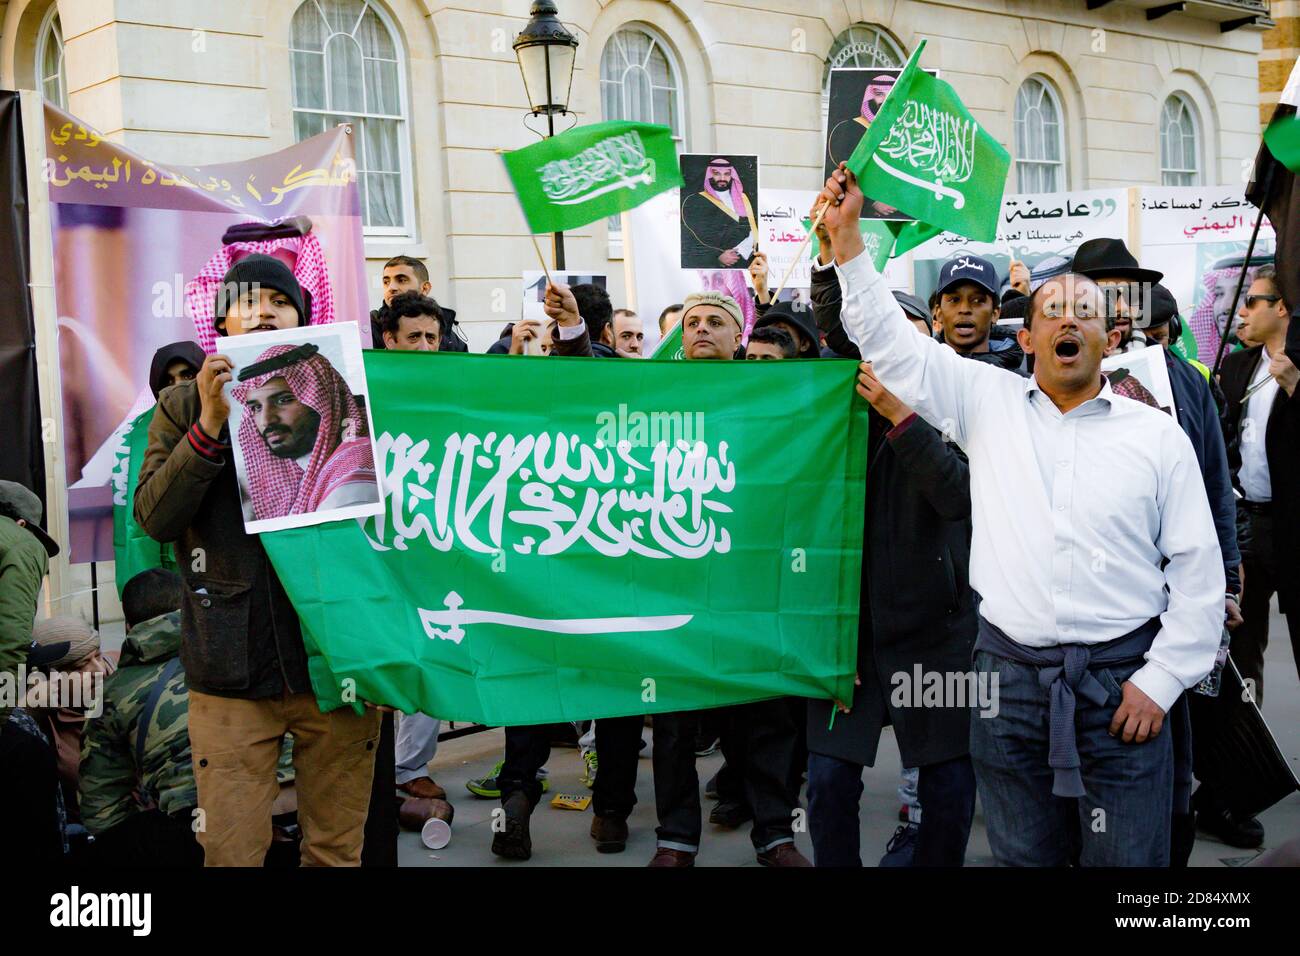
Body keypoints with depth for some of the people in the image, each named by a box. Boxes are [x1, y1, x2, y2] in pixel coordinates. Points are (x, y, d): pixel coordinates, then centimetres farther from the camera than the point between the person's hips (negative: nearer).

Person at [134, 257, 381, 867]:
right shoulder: (184, 405, 9)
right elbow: (155, 518, -3)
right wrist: (211, 424, -14)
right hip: (232, 667, 0)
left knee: (337, 850, 8)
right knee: (231, 853, 2)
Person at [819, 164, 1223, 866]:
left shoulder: (1157, 434, 4)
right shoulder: (988, 402, 7)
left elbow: (1198, 569, 3)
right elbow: (892, 344, 3)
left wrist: (1161, 679, -4)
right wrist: (846, 235, -4)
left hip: (1122, 680, -1)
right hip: (1009, 671, 1)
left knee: (1127, 859, 4)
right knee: (1023, 856, 12)